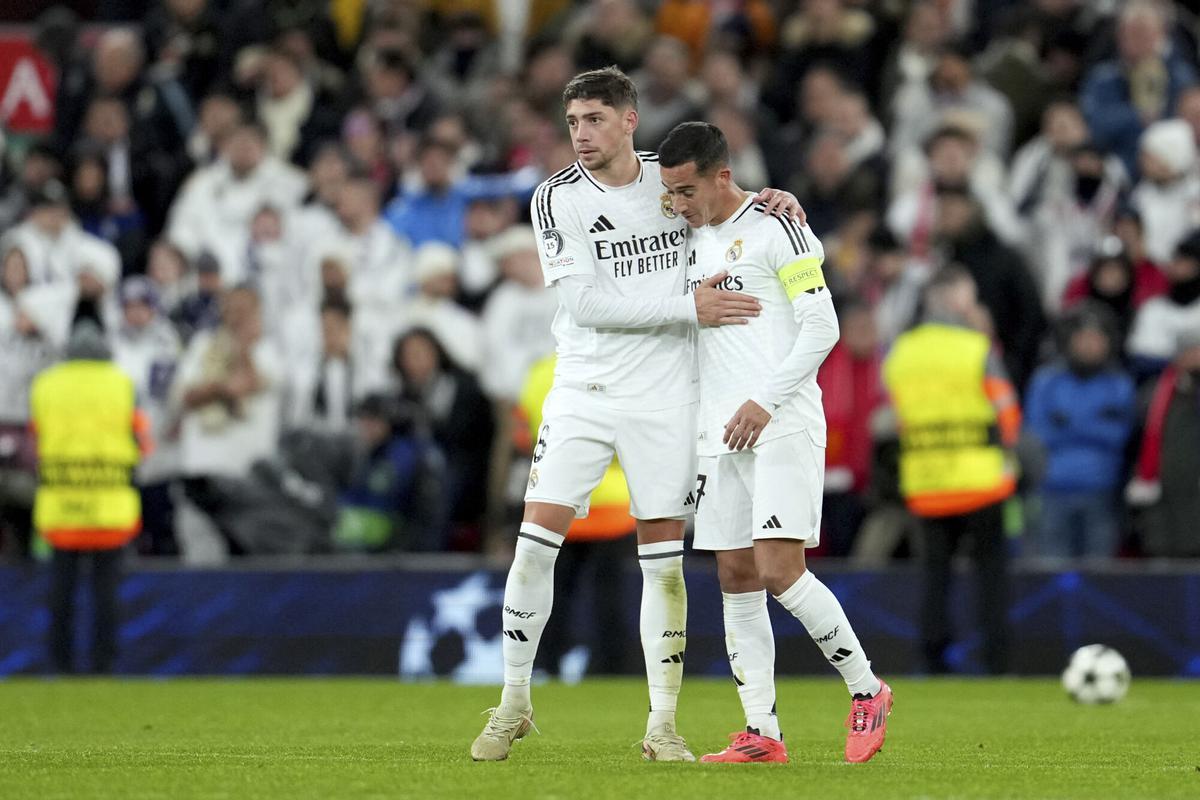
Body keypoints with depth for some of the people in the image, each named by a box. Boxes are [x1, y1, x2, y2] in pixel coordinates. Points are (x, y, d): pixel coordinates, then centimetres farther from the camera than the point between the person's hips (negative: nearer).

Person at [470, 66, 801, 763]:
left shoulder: (670, 177, 3)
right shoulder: (557, 198, -6)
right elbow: (587, 303, -15)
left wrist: (772, 200, -2)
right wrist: (688, 307, -20)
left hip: (665, 398, 1)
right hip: (584, 391, -1)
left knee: (664, 560, 1)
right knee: (537, 539, -8)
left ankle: (663, 726, 8)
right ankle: (514, 705, 6)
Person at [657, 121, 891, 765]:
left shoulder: (775, 228, -7)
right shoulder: (691, 238, 15)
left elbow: (822, 327, -11)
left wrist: (765, 402, -15)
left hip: (783, 425, -7)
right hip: (719, 433, 7)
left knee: (779, 572, -15)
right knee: (736, 580, 2)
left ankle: (867, 691, 1)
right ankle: (762, 733, 4)